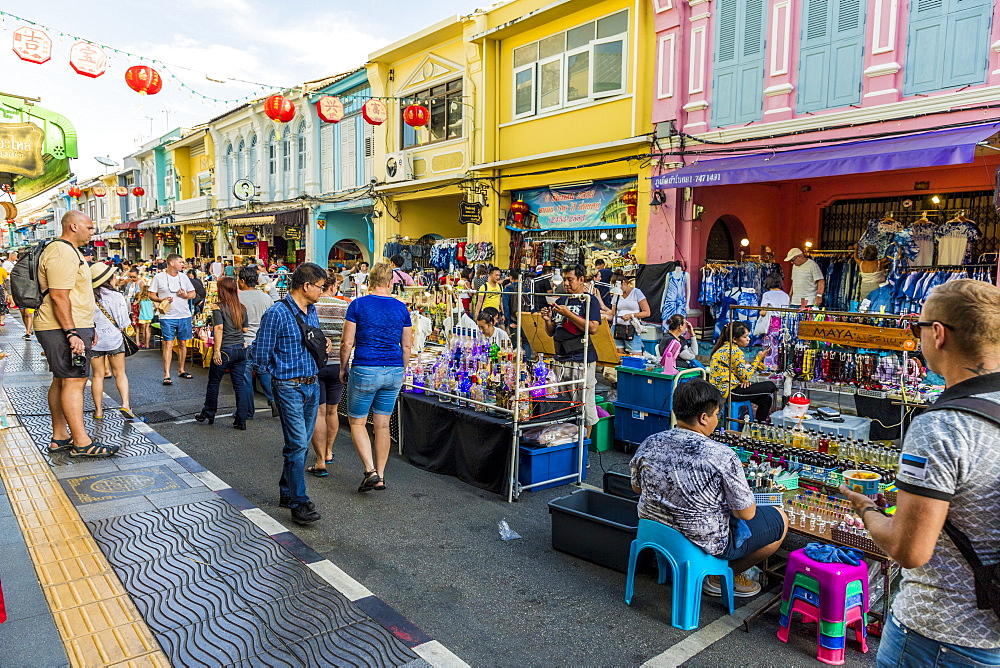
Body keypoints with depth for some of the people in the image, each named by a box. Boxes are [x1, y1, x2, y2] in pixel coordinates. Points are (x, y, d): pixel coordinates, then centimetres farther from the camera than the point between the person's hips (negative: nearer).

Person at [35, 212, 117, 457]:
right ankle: (81, 443, -8)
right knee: (74, 381, -10)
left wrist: (88, 327, 26)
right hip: (64, 328, -11)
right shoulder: (62, 253, -15)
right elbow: (58, 297, -22)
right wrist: (72, 333, -25)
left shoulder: (69, 251, 21)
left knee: (62, 381, 13)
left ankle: (60, 437, 19)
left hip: (70, 328, 11)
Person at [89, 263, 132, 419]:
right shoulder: (117, 296, -11)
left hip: (94, 340, 2)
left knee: (97, 375, 11)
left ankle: (98, 410, 15)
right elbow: (124, 322, -9)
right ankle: (125, 403, -3)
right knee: (120, 373, 10)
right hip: (114, 339, -1)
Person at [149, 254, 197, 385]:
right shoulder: (159, 277, 0)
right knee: (168, 344, -7)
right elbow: (151, 294, 2)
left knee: (183, 343, 10)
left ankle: (181, 370, 24)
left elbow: (193, 294, 13)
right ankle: (166, 375, -5)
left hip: (184, 315, 4)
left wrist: (185, 295, -8)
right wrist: (161, 300, -17)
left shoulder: (183, 277, 10)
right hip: (167, 316, -4)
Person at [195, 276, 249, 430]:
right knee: (239, 384, 7)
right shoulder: (242, 308, 5)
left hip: (225, 350, -4)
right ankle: (241, 421, 7)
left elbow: (219, 329, -16)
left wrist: (217, 351, -16)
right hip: (240, 349, 5)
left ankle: (208, 414, 28)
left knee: (213, 382, 14)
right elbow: (245, 329, 9)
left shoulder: (218, 308, -9)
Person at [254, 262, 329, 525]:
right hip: (289, 388, -8)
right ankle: (298, 503, 3)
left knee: (301, 444, 14)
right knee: (297, 444, -7)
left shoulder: (312, 311, 9)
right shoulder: (277, 314, -16)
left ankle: (287, 492, 29)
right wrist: (281, 374, 1)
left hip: (312, 385, 8)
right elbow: (260, 356, -11)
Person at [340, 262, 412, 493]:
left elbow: (347, 343, -6)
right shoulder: (401, 308, 3)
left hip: (364, 370, -4)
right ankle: (380, 476, 17)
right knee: (382, 424, 12)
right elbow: (406, 346, 7)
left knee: (357, 422, 11)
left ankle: (370, 470, -4)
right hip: (394, 371, 4)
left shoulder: (358, 305, -6)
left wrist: (343, 368, 8)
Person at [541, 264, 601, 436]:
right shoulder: (560, 301, 16)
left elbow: (593, 328, -17)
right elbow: (551, 333, 20)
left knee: (584, 403, -3)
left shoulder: (590, 301, -2)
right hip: (560, 360, 6)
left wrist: (568, 314, -15)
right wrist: (548, 320, -1)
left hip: (582, 360, -6)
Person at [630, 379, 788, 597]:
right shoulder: (723, 456, -26)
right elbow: (746, 514, -17)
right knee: (780, 520, 15)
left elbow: (637, 487, 6)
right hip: (706, 544, -7)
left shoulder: (649, 444, -11)